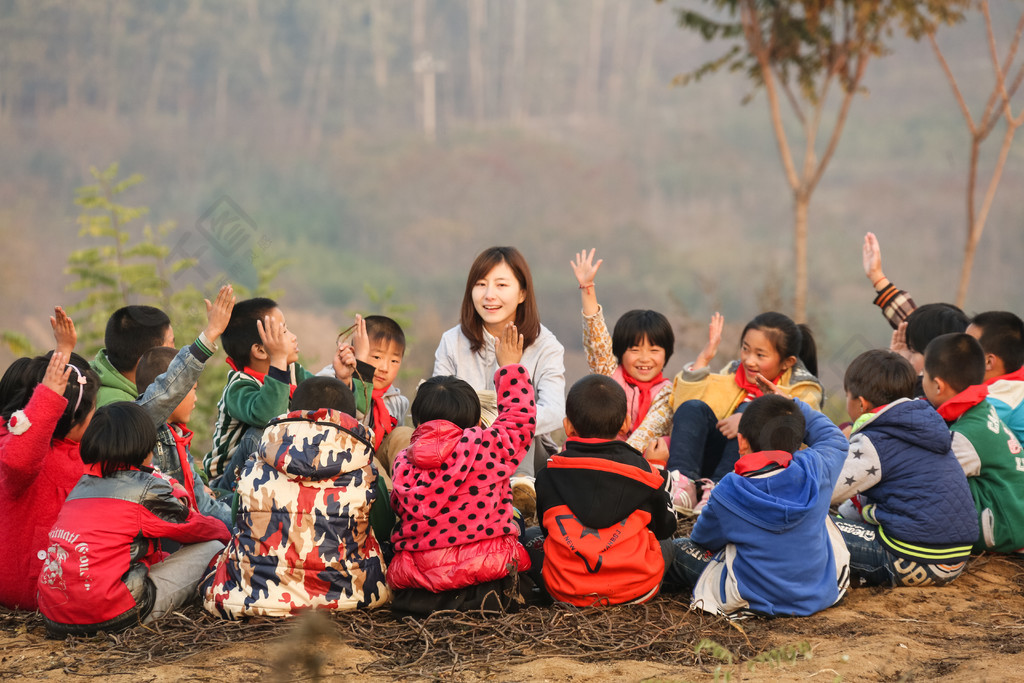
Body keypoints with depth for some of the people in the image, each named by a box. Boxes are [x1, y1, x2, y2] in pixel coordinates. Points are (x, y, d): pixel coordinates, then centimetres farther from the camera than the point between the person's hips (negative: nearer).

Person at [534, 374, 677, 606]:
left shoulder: (549, 474, -1)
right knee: (666, 543, 32)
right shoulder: (641, 470, -2)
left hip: (566, 594, -3)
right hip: (636, 590, 3)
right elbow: (665, 527, 14)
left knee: (532, 537, 27)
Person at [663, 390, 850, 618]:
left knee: (676, 549, 13)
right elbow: (835, 440, 11)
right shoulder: (814, 469, -14)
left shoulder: (728, 493, -21)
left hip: (756, 602, -4)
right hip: (821, 596, 4)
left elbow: (703, 539, 1)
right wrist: (792, 404, 14)